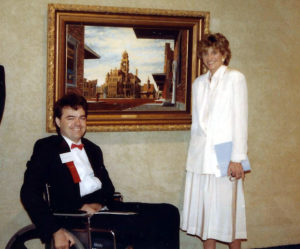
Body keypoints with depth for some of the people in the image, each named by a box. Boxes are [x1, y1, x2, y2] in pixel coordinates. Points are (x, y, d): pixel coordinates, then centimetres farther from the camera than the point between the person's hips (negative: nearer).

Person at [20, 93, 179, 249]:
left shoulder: (93, 149, 25)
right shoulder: (46, 147, 5)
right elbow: (29, 193, -6)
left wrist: (99, 203, -8)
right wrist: (56, 231, -18)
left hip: (104, 208, 7)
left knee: (169, 213, -12)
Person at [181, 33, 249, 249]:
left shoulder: (235, 78, -2)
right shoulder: (199, 82, 15)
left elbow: (240, 120, -7)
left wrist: (237, 158, -13)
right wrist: (195, 151, 13)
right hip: (200, 156, 5)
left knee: (227, 208, -3)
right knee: (204, 207, 7)